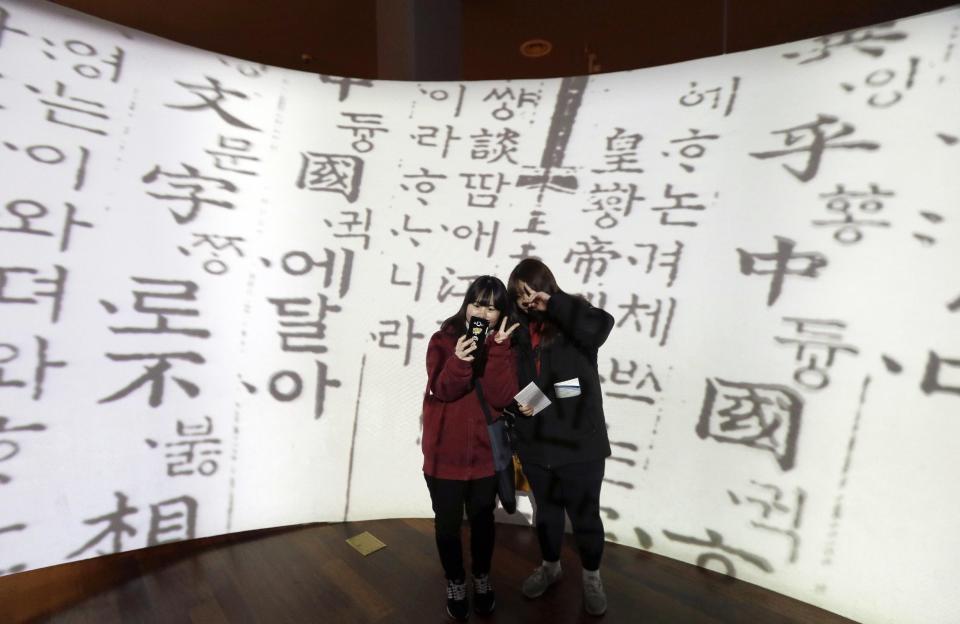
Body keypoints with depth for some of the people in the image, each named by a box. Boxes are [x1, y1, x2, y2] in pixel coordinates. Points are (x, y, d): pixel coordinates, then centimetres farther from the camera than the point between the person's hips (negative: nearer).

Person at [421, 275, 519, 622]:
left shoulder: (504, 345, -5)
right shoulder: (443, 339, -9)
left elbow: (502, 397, -18)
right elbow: (441, 391, -19)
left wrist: (497, 348, -25)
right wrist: (459, 362, -37)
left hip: (486, 452, 2)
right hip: (445, 453, -1)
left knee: (483, 519, 21)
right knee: (448, 522, 15)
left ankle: (482, 579, 47)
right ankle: (455, 584, 41)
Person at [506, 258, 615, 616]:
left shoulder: (572, 321, -9)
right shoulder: (519, 330, 1)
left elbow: (601, 325, -33)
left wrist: (553, 303, -29)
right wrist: (516, 403, -9)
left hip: (579, 443, -3)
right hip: (535, 444, 4)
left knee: (585, 515, 15)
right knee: (546, 511, 23)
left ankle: (592, 578, 41)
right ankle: (550, 566, 48)